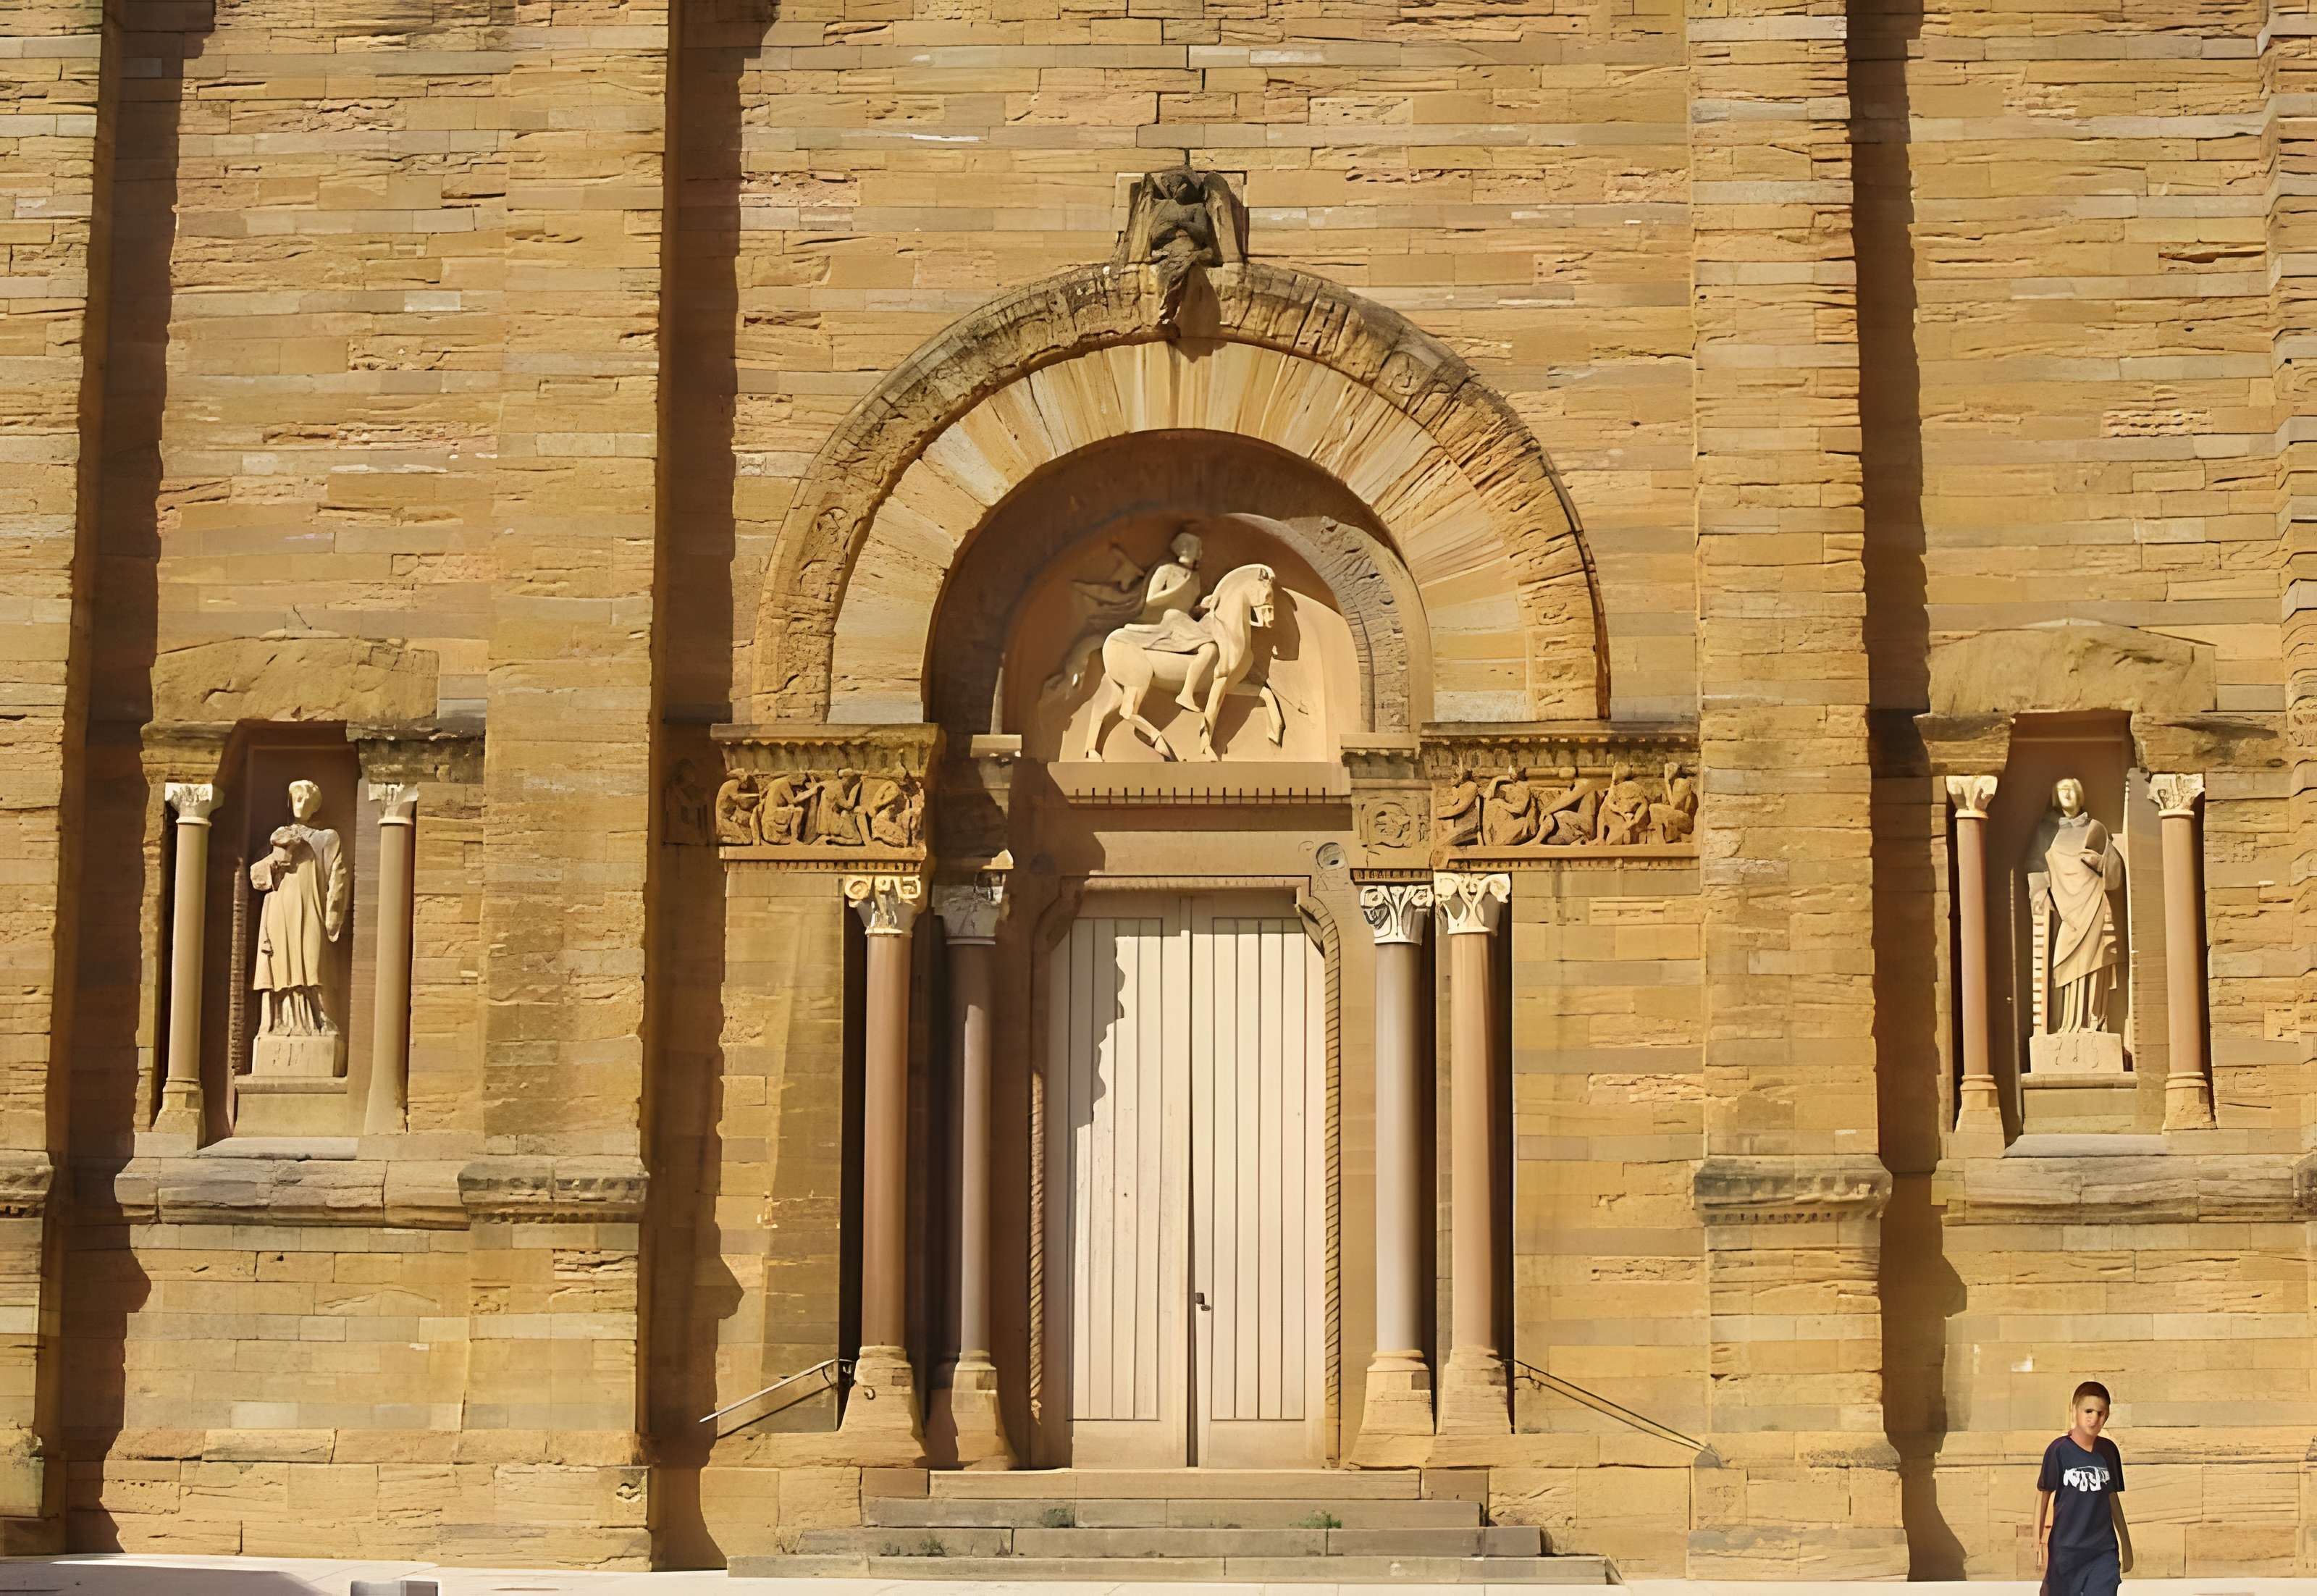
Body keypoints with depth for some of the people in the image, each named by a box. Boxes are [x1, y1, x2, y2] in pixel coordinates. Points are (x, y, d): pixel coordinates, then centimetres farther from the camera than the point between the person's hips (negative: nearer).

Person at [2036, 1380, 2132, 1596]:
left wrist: (2126, 1543, 19)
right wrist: (2038, 1540, -6)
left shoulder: (2109, 1450, 4)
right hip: (2066, 1549, -2)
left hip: (2104, 1550, 3)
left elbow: (2113, 1497, 14)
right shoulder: (2059, 1450, -8)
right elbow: (2044, 1495, -2)